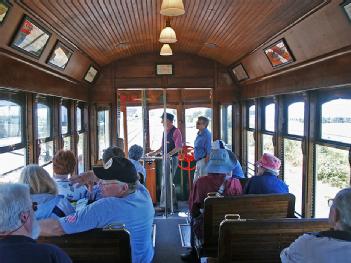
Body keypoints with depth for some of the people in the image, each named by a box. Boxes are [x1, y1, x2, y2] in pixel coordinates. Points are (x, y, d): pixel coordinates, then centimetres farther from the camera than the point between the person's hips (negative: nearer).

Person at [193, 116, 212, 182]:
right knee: (196, 182, 16)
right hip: (198, 161, 10)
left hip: (203, 160, -10)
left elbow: (209, 151, -19)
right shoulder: (199, 134, 13)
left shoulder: (206, 134, -16)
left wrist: (206, 161, -21)